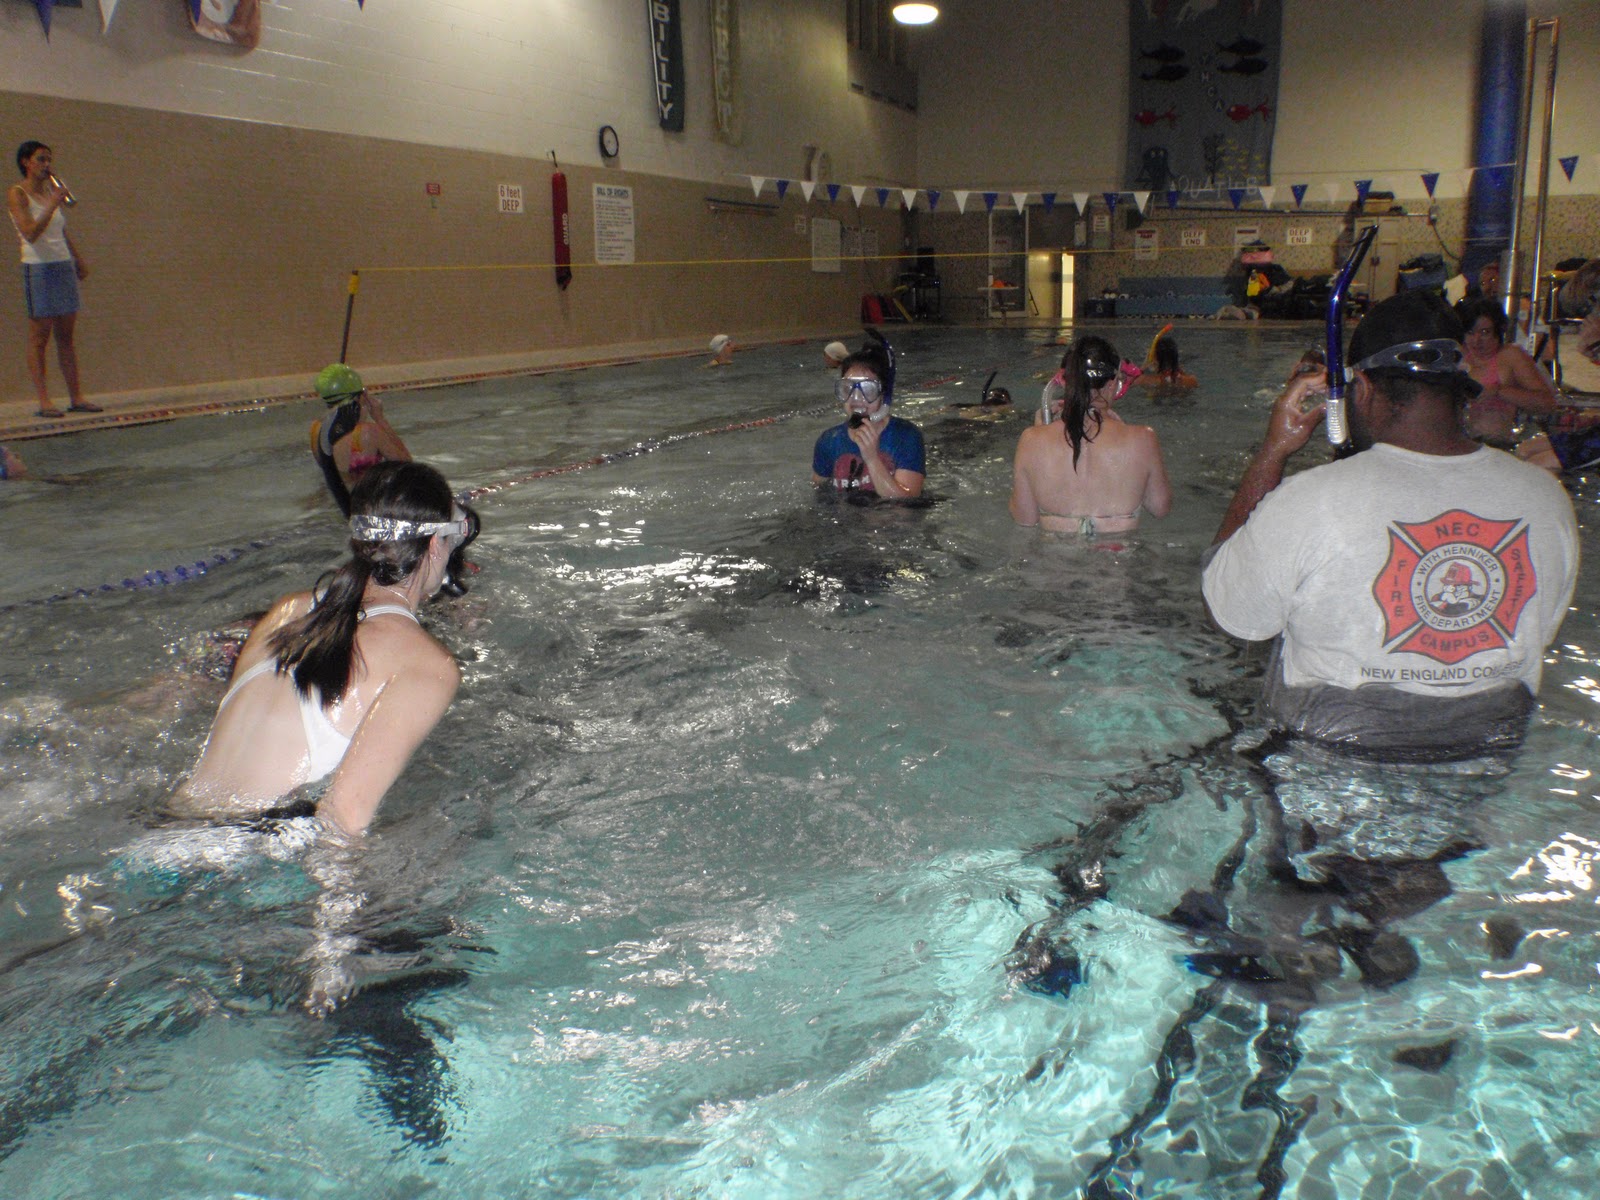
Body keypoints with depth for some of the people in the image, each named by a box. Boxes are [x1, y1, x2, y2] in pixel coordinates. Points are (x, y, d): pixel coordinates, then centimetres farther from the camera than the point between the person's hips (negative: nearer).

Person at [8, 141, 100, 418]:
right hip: (38, 269, -6)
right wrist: (52, 205, -21)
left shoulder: (52, 190, 14)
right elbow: (30, 233, -18)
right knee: (39, 337, -4)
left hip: (64, 267, 6)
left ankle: (76, 397, 8)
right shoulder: (16, 193, -5)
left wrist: (78, 259, 22)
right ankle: (44, 401, -3)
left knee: (67, 336, 6)